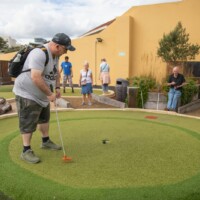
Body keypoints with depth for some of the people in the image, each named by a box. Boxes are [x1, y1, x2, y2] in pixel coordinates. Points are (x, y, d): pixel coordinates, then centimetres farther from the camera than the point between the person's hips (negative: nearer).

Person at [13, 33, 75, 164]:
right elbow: (36, 77, -36)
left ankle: (46, 141, 37)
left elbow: (56, 72, 17)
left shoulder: (55, 55, 2)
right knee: (29, 123, -3)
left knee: (45, 118, 20)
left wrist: (57, 88, 4)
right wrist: (50, 94, -28)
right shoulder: (40, 54, -29)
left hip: (42, 94, 10)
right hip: (28, 94, -10)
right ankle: (26, 151, 9)